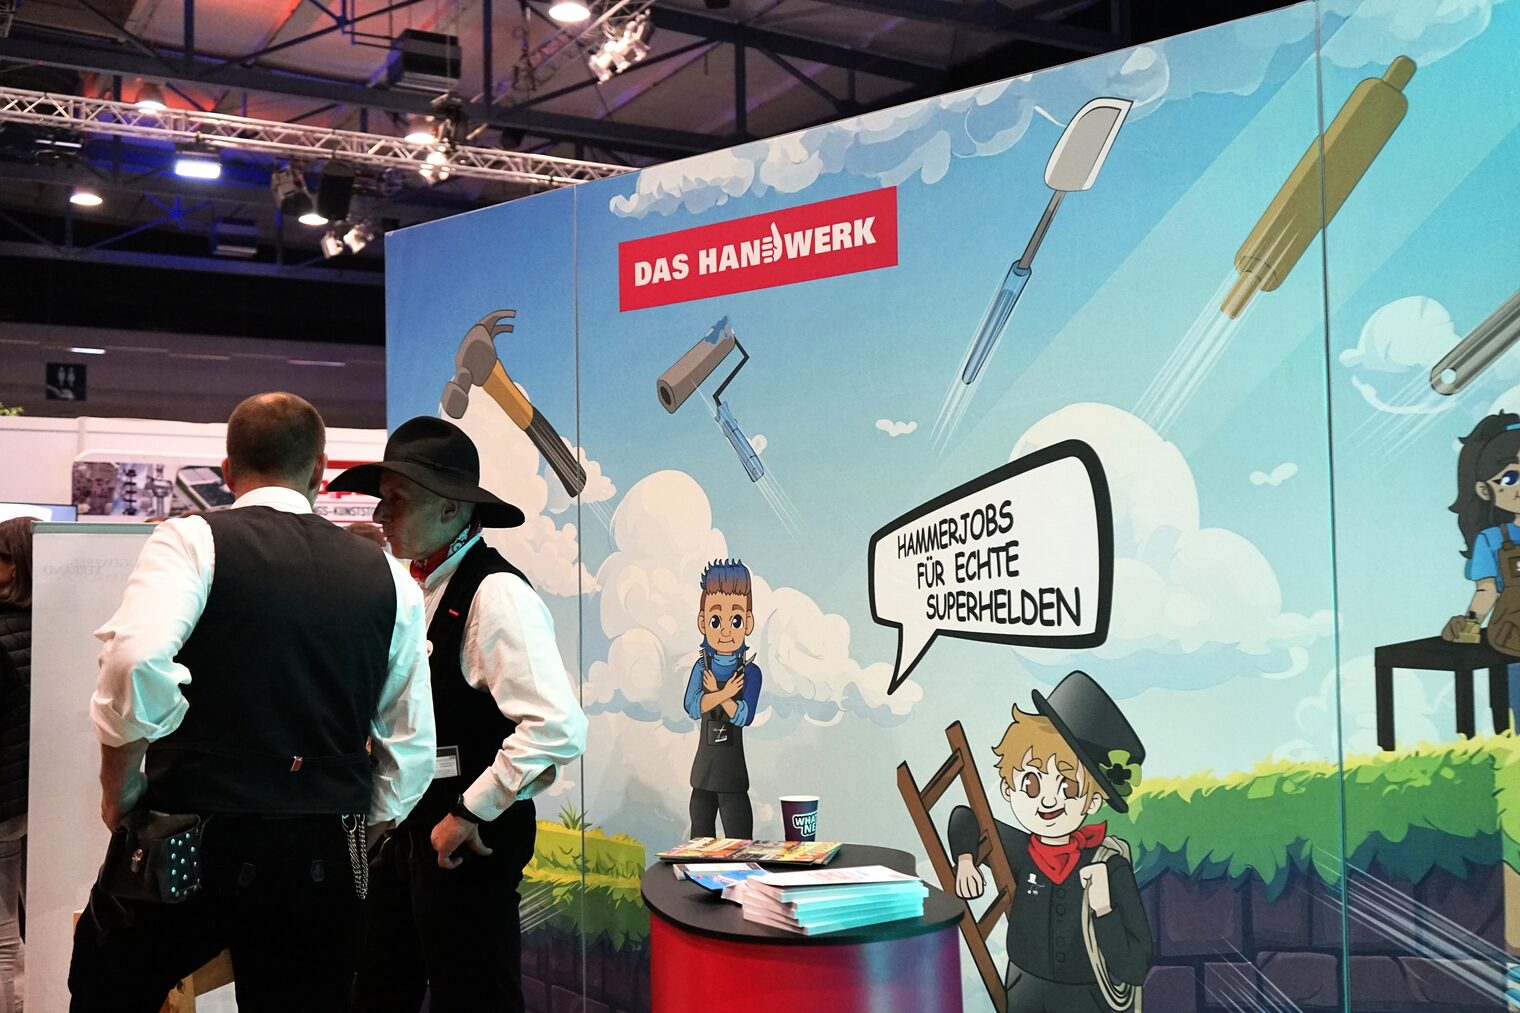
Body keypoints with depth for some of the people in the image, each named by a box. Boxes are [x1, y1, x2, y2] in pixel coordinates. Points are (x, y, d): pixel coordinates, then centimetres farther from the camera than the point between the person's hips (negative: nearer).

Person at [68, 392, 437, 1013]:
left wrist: (120, 792, -8)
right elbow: (413, 746, 9)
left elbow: (136, 661, -22)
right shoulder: (387, 575, 6)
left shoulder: (191, 541, -4)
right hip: (325, 861, 3)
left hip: (191, 843, -2)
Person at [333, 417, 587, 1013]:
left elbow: (558, 728, -28)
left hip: (468, 840, -8)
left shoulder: (496, 594, -19)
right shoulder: (420, 589, 8)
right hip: (411, 826, 9)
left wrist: (470, 814, -19)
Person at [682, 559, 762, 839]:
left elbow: (744, 716, -16)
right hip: (704, 765, 4)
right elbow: (692, 707, -11)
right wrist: (724, 694, -22)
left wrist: (715, 693, -16)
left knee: (738, 838, -2)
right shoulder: (702, 667, 1)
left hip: (732, 768, -4)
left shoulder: (750, 672, -7)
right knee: (701, 836, 14)